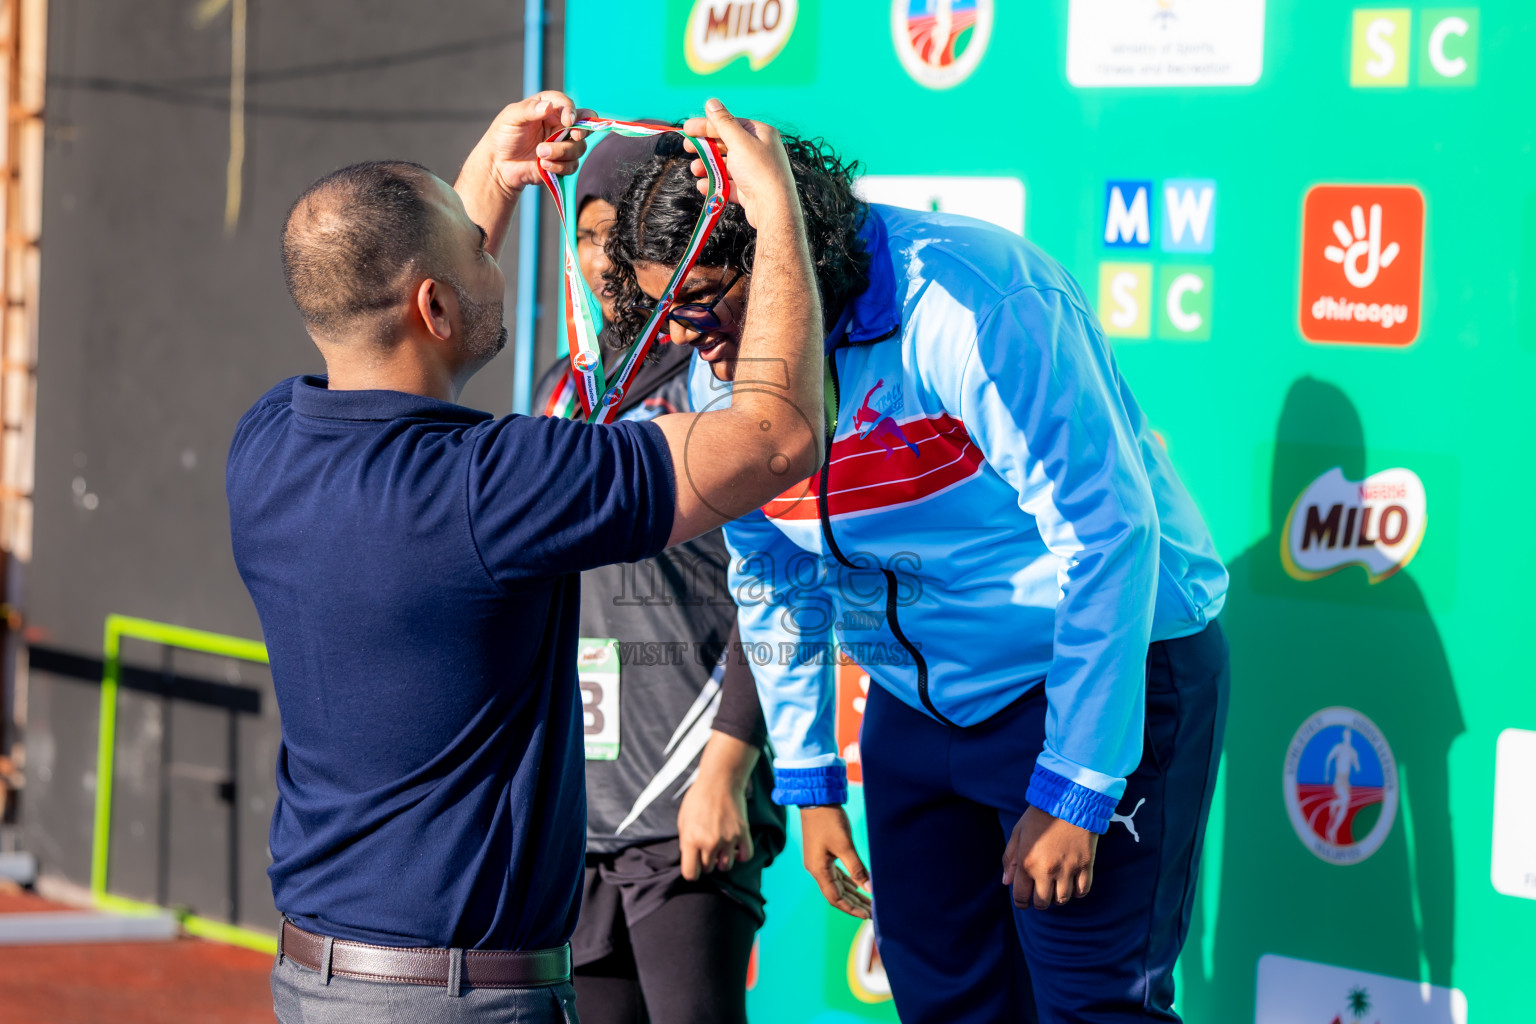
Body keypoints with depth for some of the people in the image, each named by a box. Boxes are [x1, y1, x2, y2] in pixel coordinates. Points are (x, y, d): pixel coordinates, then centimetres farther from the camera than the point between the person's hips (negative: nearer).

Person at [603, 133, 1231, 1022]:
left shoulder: (967, 306, -26)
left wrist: (1072, 793, -25)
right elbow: (773, 578, 13)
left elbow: (1109, 534, -26)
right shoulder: (720, 370, -3)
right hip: (919, 704, 7)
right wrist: (808, 780, 14)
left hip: (1107, 675, -7)